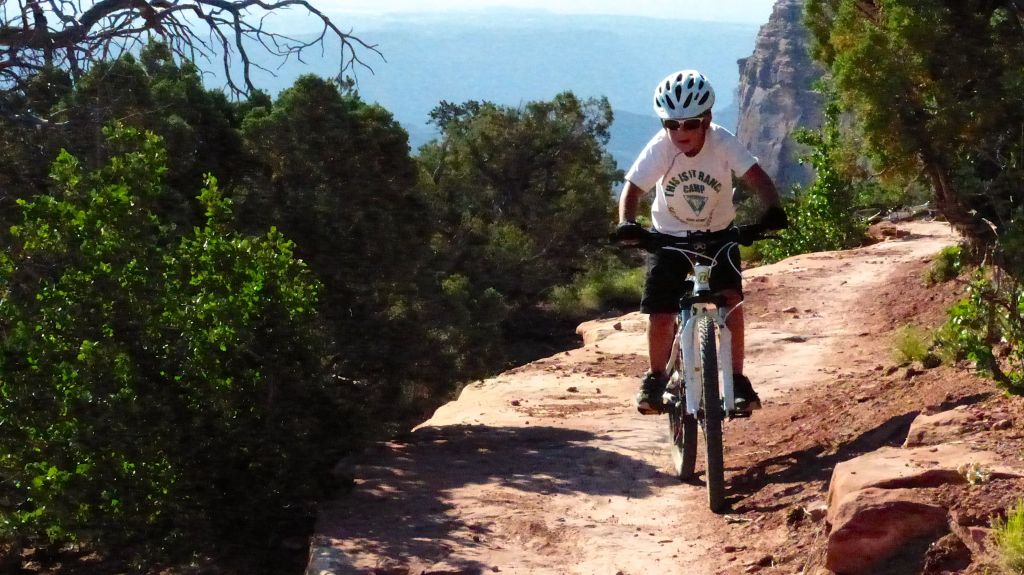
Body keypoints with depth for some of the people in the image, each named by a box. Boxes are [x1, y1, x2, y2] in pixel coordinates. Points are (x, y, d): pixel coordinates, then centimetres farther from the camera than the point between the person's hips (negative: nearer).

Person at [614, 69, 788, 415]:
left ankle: (737, 379, -4)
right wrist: (626, 222, -48)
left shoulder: (723, 143, -24)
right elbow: (632, 188, -28)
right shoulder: (660, 148, -24)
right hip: (669, 236, 0)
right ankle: (656, 378, 19)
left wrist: (772, 209, -51)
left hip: (718, 234, 0)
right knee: (660, 316, -7)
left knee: (731, 300, -19)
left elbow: (756, 177, -32)